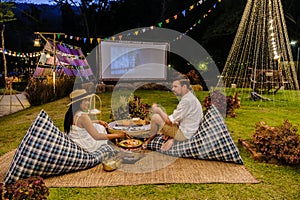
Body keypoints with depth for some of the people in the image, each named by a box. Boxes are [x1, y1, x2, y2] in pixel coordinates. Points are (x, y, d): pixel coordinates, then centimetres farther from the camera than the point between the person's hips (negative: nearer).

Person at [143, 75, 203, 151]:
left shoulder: (187, 100, -23)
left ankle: (150, 141, 16)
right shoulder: (190, 97, 9)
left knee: (155, 117, -5)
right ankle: (171, 139, 4)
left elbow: (169, 121, -20)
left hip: (183, 134, -10)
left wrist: (158, 110, -5)